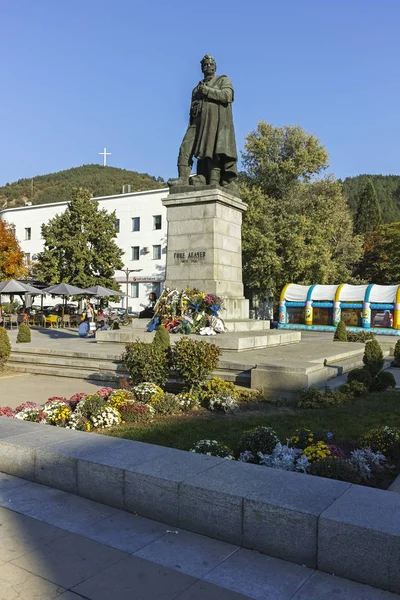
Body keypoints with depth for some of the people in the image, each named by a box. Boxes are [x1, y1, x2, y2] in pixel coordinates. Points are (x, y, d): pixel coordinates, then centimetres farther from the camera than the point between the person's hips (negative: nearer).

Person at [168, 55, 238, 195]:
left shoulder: (223, 80, 17)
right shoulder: (197, 88, 31)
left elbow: (227, 95, -3)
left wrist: (207, 91, -2)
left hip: (216, 121, -5)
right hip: (198, 121, 5)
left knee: (212, 151, -16)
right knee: (186, 147, -14)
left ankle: (214, 183, -21)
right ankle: (183, 178, -21)